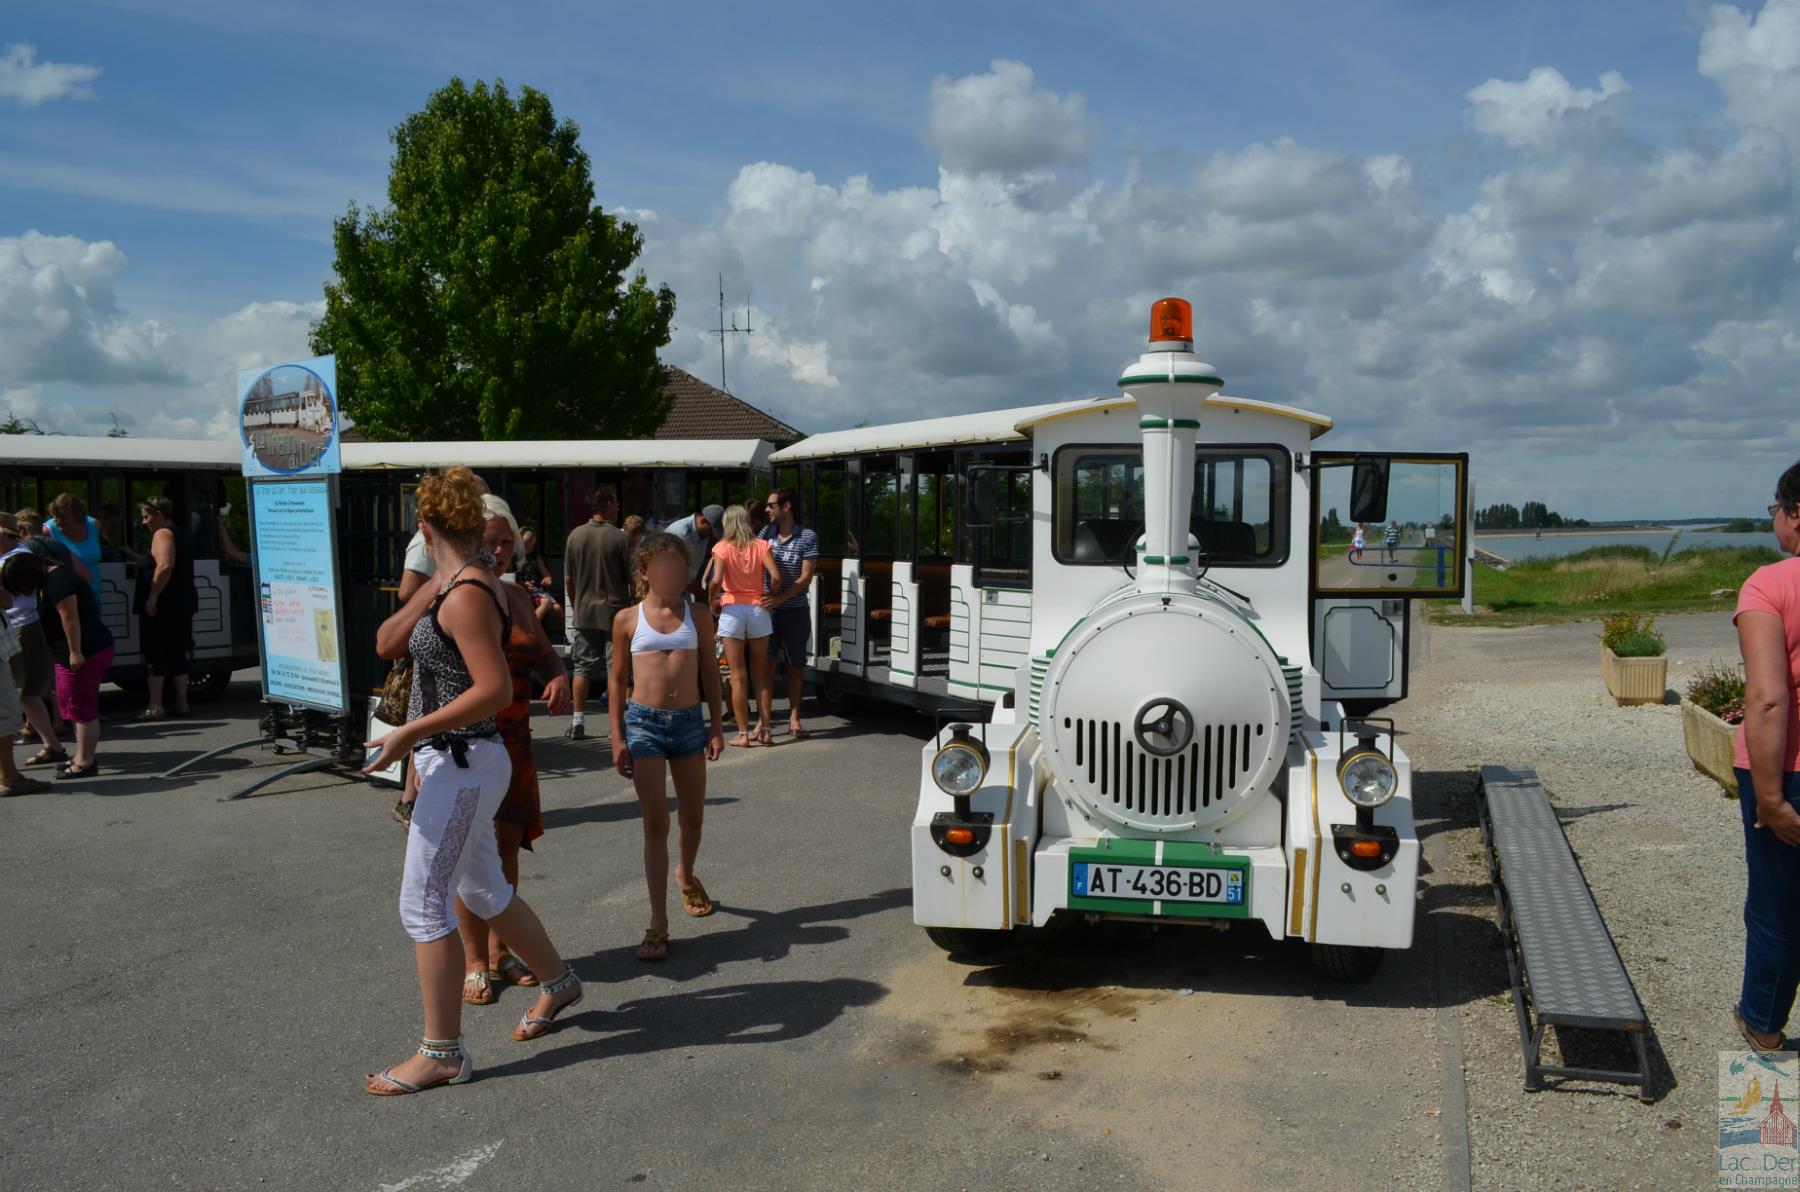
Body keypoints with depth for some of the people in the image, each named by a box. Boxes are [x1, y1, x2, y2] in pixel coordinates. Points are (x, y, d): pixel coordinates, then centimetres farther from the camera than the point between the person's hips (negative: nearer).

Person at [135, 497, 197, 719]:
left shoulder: (163, 534, -11)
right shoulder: (182, 535, 18)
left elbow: (165, 566, -26)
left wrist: (152, 597, -25)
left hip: (162, 606, -9)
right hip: (183, 603, 9)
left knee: (155, 655, -5)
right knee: (177, 654, 13)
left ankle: (155, 707, -6)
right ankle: (180, 703, 16)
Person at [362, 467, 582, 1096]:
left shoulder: (467, 595, -19)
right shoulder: (464, 584, 10)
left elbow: (495, 690, -26)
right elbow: (388, 644, 20)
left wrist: (409, 734, -25)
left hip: (462, 765, -10)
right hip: (453, 762, 10)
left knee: (423, 904, -2)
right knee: (483, 888, 22)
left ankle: (442, 1052, 10)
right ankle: (557, 982, 41)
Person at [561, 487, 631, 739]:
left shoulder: (575, 536, 0)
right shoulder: (620, 538, -10)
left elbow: (568, 579, 6)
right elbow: (632, 579, -7)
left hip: (584, 612, 3)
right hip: (615, 611, -3)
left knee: (583, 667, 9)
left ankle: (577, 721, 9)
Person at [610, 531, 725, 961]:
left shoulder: (698, 615, 3)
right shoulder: (628, 620, -1)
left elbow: (708, 671, 9)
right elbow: (618, 679, 3)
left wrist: (717, 727, 6)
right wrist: (618, 739, -1)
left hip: (689, 721, 2)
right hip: (643, 721, -2)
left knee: (692, 817, 14)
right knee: (656, 823, -2)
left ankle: (686, 873, 46)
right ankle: (658, 924, 4)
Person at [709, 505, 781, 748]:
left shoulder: (722, 547, -2)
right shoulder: (761, 545, 3)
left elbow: (716, 581, -16)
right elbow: (775, 576, -9)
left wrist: (712, 602, 0)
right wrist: (769, 597, 7)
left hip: (732, 610, -2)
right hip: (758, 609, 2)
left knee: (738, 675, 2)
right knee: (760, 672, 12)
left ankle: (743, 734, 3)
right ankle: (764, 729, 12)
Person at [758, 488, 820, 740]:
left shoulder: (808, 537, -4)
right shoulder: (767, 533, 6)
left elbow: (806, 577, -9)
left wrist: (780, 598, -20)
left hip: (795, 611, -2)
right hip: (767, 609, 2)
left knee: (795, 666, 6)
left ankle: (794, 718, 14)